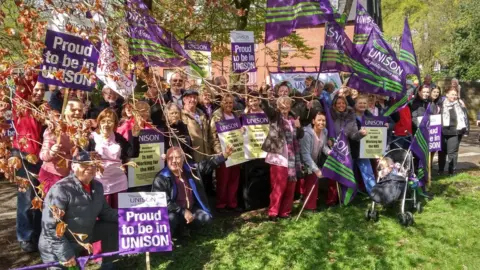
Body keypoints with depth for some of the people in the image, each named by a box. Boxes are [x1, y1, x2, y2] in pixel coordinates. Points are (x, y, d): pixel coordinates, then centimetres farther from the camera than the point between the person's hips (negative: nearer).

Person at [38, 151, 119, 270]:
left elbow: (105, 212, 8)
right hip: (57, 248, -7)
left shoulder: (97, 186, -3)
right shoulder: (61, 189, -25)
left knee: (113, 226, 0)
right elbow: (50, 226, -25)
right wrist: (65, 253, -26)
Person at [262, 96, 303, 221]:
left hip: (291, 157, 6)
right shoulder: (275, 117, -1)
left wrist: (299, 127, 0)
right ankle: (273, 212, 4)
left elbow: (300, 136, 17)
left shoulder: (292, 120, 14)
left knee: (290, 186, 9)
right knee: (279, 185, -7)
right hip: (278, 156, -6)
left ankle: (284, 211, 21)